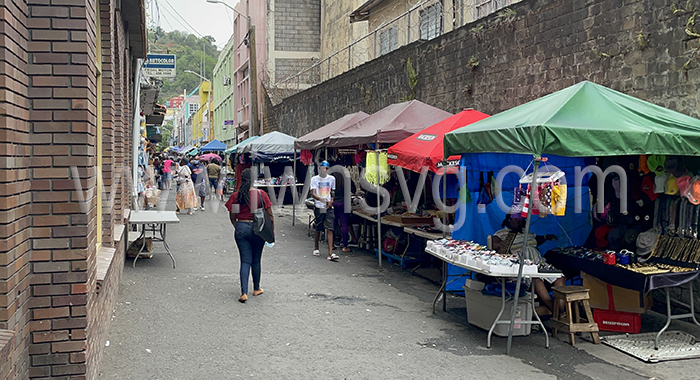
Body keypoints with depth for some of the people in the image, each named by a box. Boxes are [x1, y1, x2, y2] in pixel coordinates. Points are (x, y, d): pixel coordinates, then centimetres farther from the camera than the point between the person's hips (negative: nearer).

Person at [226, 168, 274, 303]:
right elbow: (270, 215, -4)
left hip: (241, 228, 1)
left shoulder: (235, 196, -4)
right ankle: (256, 289, 30)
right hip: (258, 229, -1)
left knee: (245, 261, 4)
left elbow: (232, 217, 1)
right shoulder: (261, 194, -6)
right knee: (256, 260, 16)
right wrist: (272, 231, 6)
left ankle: (244, 292, -7)